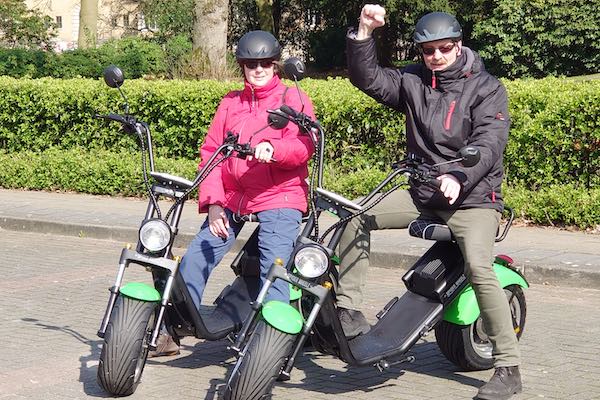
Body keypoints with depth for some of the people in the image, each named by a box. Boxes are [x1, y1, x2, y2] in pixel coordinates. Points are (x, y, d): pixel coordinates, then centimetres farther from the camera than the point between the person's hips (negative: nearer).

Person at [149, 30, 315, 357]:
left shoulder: (294, 99, 7)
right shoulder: (230, 103, 18)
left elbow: (304, 146, -8)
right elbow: (211, 152, 12)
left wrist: (273, 149, -30)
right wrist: (213, 202, 0)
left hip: (280, 198, -4)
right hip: (231, 199, 4)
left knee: (274, 270, -19)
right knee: (194, 260, -1)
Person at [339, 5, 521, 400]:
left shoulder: (486, 87, -5)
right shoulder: (413, 81, 8)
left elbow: (490, 141, -18)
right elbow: (367, 78, 2)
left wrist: (459, 178, -36)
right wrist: (364, 33, -14)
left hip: (473, 196, -5)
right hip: (421, 193, 5)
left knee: (479, 269, -26)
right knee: (358, 217, -11)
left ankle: (509, 368, -18)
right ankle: (347, 308, -4)